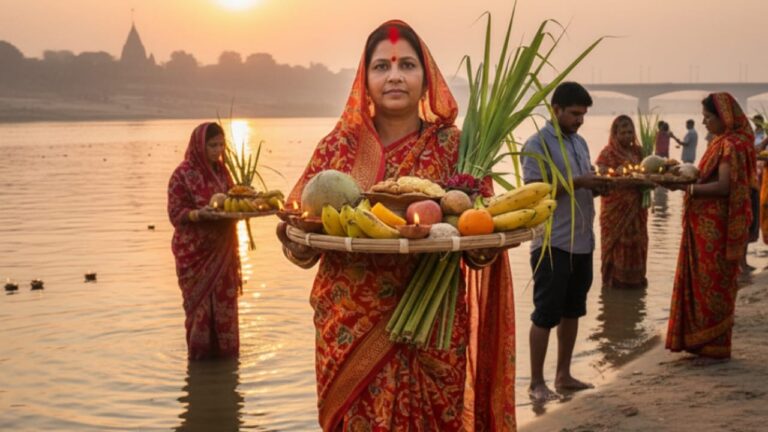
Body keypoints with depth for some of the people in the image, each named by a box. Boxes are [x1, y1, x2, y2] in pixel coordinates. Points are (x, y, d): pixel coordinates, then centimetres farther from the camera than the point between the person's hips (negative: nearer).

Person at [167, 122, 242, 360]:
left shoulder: (221, 171, 9)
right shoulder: (182, 175, -10)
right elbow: (176, 214, -11)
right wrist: (199, 214, -28)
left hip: (222, 250, 6)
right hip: (196, 252, -5)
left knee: (225, 302, 7)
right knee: (200, 303, 0)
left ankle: (225, 351, 18)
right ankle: (201, 353, 12)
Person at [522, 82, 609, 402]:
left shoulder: (579, 143, 14)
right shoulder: (538, 144, -10)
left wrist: (598, 186, -2)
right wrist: (578, 182, -21)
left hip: (582, 242, 8)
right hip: (552, 244, -8)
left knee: (572, 311, 13)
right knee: (545, 314, -1)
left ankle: (563, 375, 24)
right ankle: (536, 382, 8)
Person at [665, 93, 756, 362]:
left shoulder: (732, 145, -15)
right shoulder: (721, 142, 14)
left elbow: (723, 187, -23)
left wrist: (686, 187, -21)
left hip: (715, 228, -9)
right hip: (704, 225, 9)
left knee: (713, 285, -1)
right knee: (700, 282, 11)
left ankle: (714, 347, 8)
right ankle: (700, 341, 18)